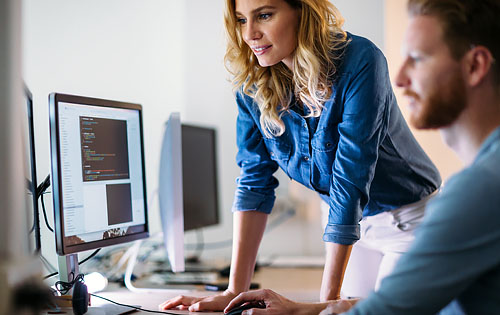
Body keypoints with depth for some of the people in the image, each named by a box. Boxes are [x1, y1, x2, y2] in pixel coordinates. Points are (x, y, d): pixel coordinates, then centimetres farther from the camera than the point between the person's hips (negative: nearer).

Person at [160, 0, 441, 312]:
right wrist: (235, 291, -17)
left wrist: (328, 299, -30)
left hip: (408, 213, -4)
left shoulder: (360, 62, -28)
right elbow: (255, 180, -11)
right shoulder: (252, 82, -11)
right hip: (352, 222, 4)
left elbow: (350, 181, -31)